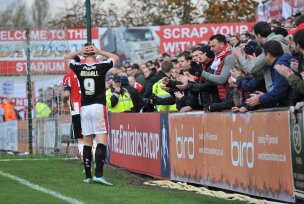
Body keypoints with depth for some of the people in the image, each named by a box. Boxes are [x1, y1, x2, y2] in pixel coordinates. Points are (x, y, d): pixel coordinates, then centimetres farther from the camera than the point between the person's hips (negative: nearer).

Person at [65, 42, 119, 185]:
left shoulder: (79, 68, -1)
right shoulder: (101, 67, -7)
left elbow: (67, 58, 21)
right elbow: (115, 58, 12)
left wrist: (79, 52, 4)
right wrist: (99, 51, 3)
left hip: (84, 108, 3)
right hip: (99, 106, -3)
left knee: (87, 143, 10)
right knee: (102, 141, -7)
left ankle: (87, 176, 11)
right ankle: (98, 174, -19)